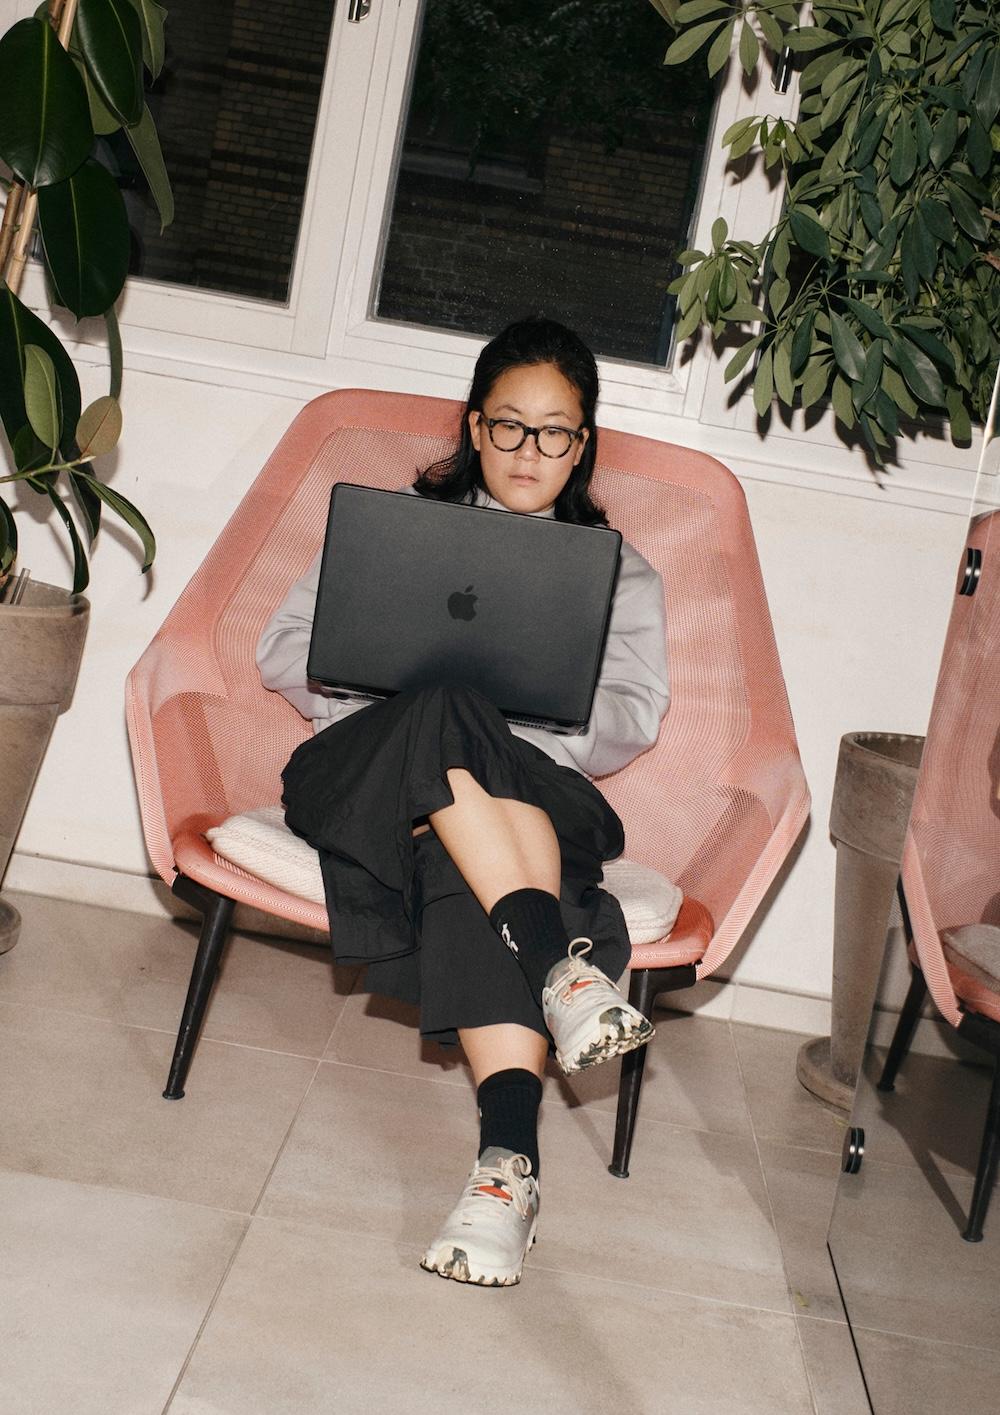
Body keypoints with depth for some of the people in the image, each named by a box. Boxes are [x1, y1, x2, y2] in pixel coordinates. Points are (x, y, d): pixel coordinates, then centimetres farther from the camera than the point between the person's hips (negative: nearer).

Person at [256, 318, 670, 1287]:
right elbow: (284, 649, 12)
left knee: (460, 862, -38)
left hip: (532, 790, 0)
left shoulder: (618, 572, 23)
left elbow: (631, 718, 5)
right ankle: (559, 963, -49)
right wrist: (391, 697, -7)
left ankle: (508, 1155, -50)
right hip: (361, 776, 1)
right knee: (440, 716, -37)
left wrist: (507, 711, -14)